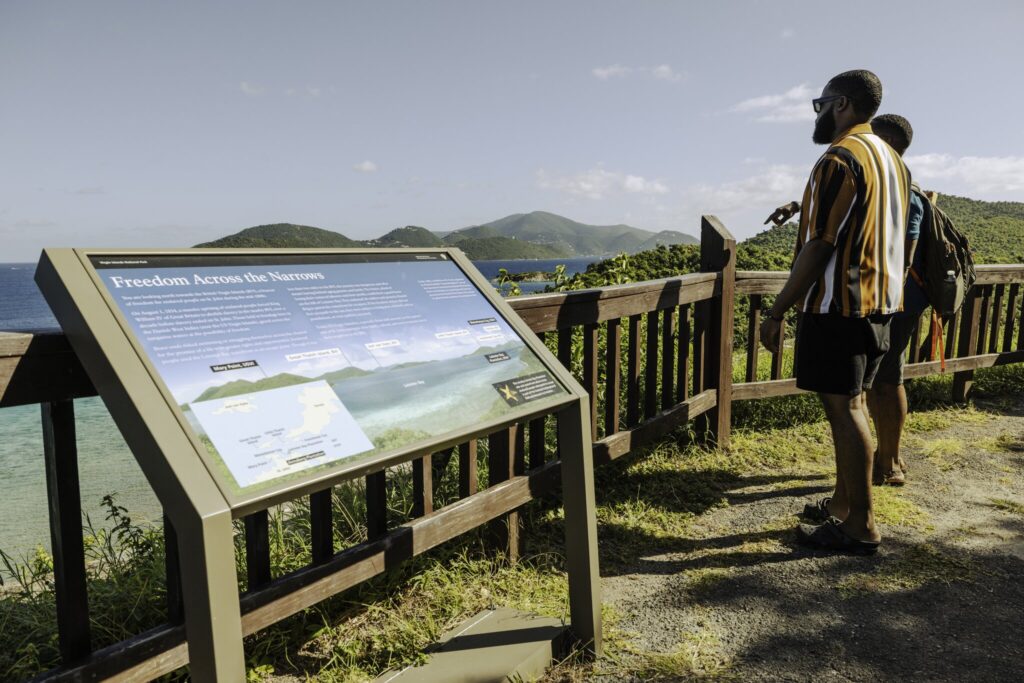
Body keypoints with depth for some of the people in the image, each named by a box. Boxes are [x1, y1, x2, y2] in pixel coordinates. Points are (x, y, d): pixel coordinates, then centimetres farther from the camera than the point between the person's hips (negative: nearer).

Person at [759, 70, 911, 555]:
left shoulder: (840, 159, -14)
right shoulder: (893, 160, 16)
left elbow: (819, 247, -19)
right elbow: (891, 239, 19)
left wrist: (776, 312, -15)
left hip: (838, 305, -10)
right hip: (880, 304, 10)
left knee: (842, 408, -4)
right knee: (850, 405, 15)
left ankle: (860, 527, 3)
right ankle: (842, 505, 25)